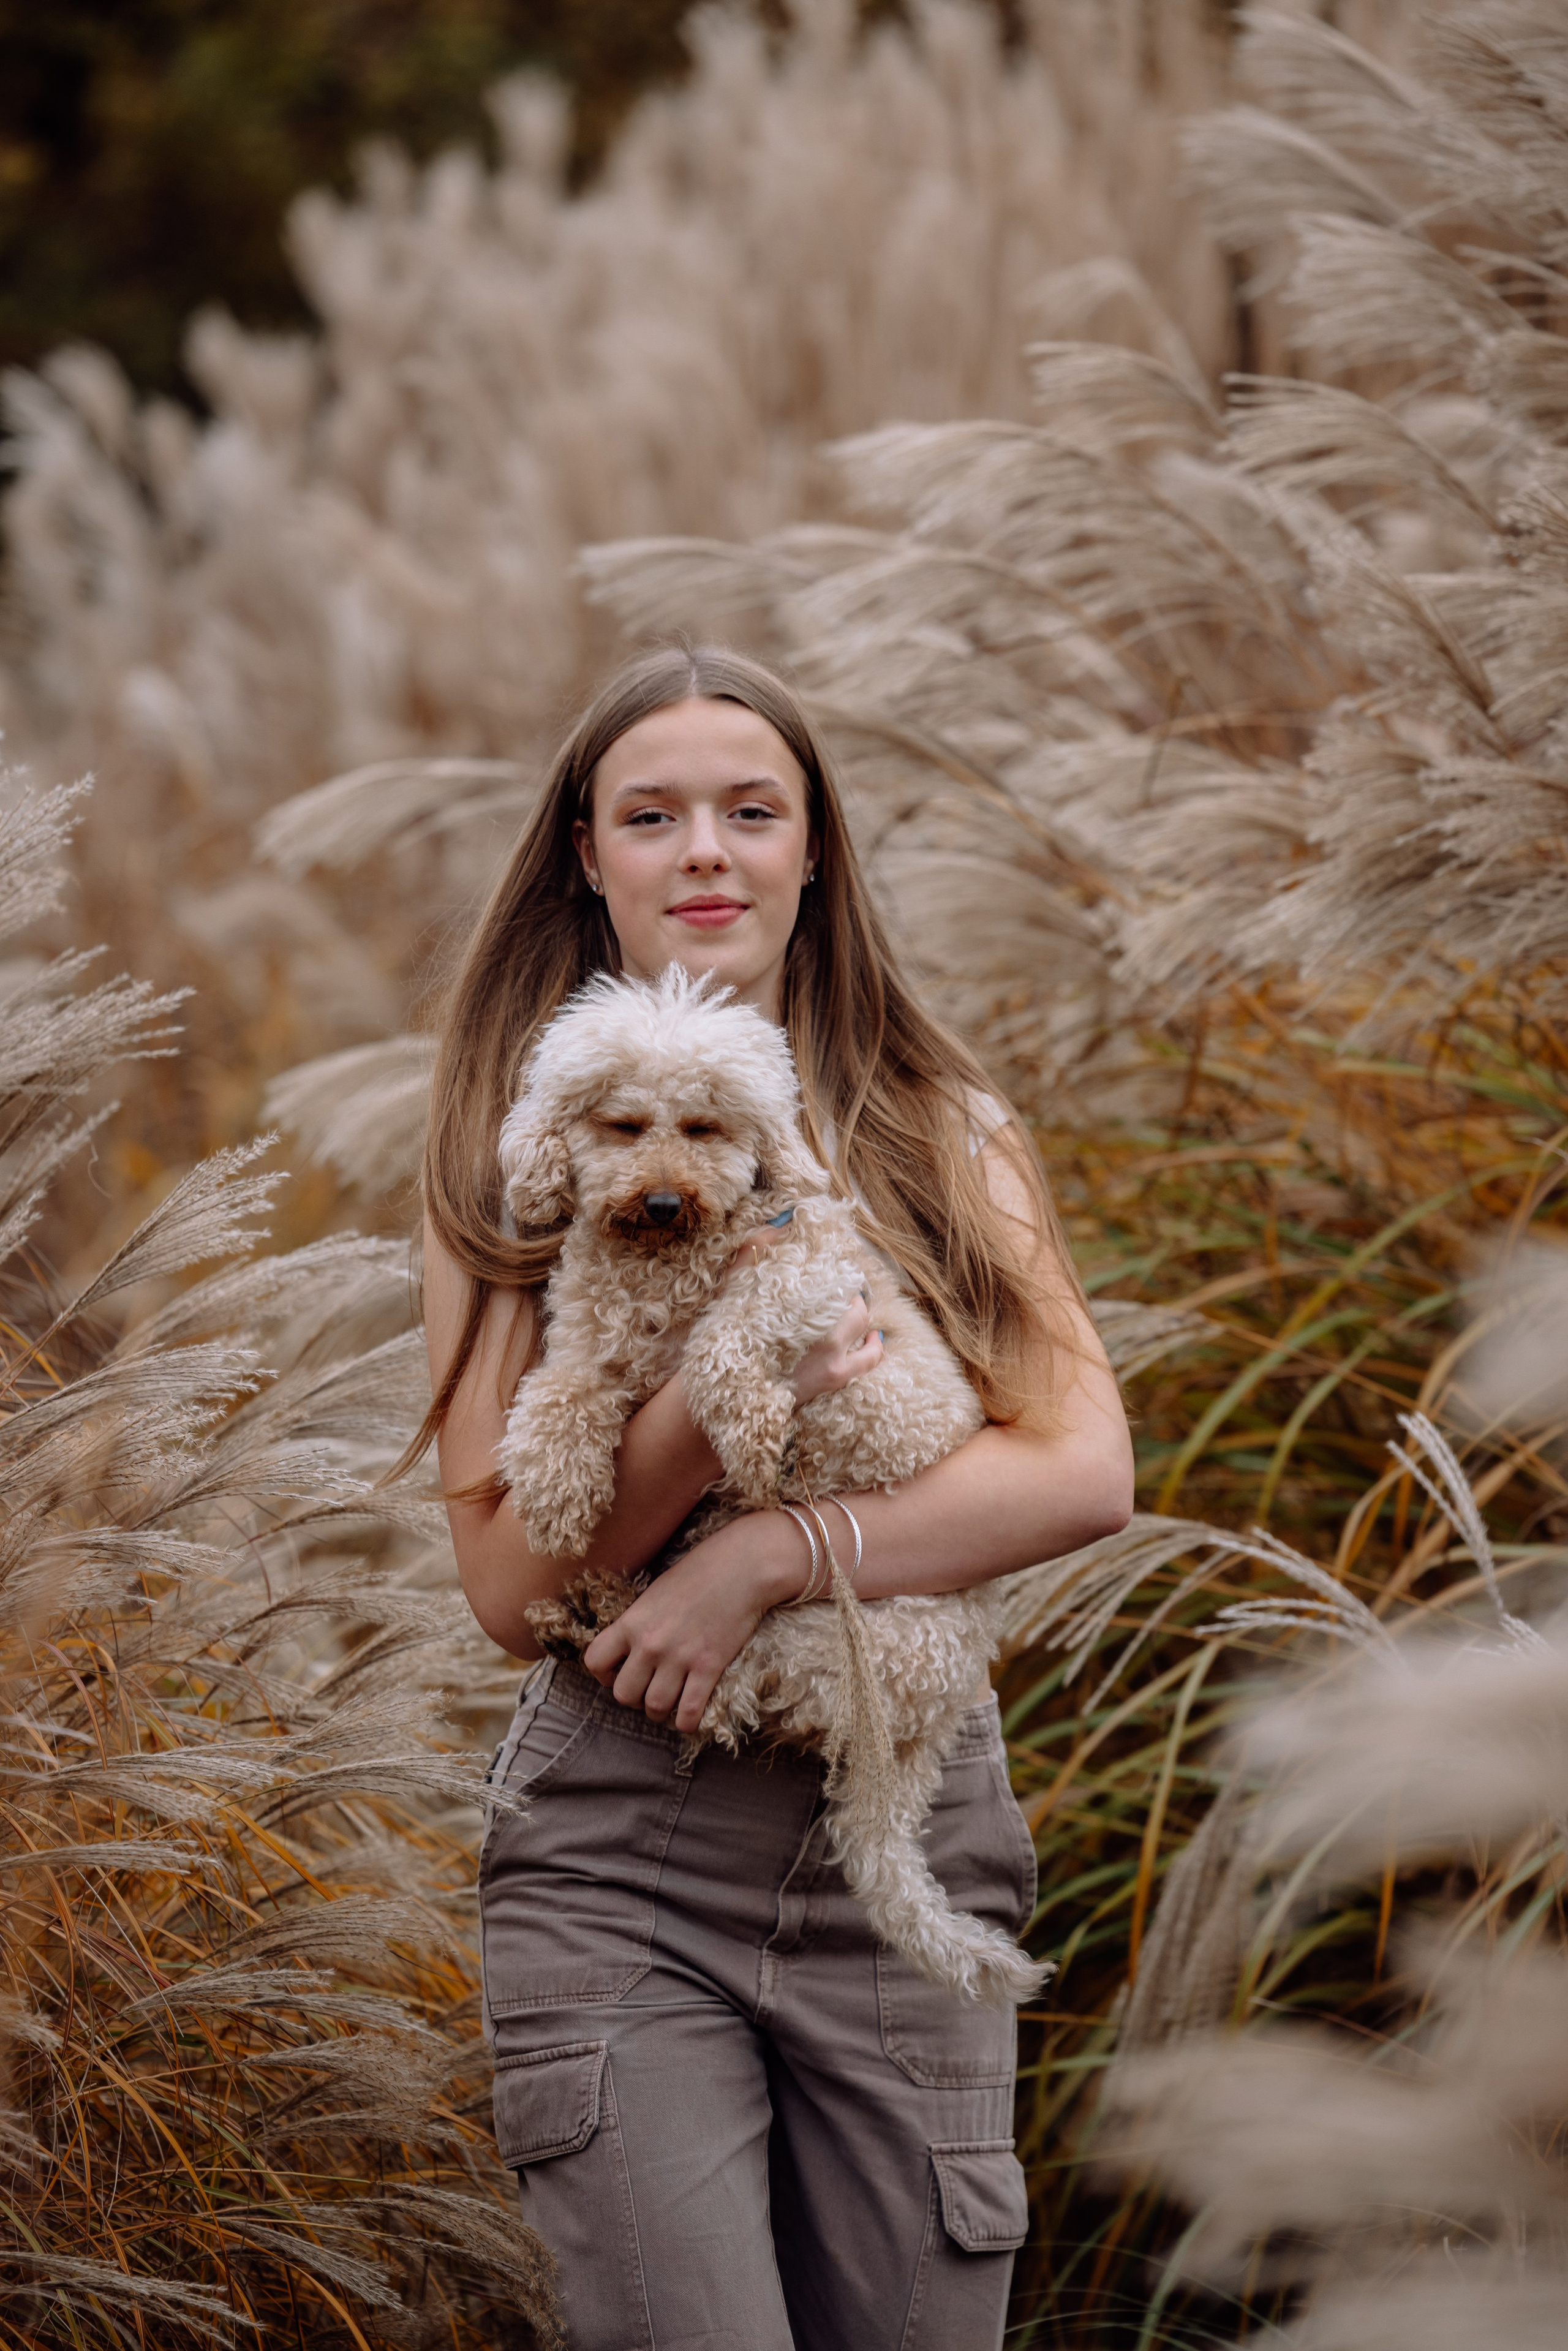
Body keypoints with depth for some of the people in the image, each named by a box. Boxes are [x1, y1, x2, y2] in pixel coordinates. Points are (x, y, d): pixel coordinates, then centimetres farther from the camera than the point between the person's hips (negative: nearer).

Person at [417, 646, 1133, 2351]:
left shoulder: (939, 1137, 10)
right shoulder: (515, 1161, 5)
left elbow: (1087, 1471, -3)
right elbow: (506, 1583, -1)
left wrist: (771, 1556, -14)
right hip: (617, 1865, -2)